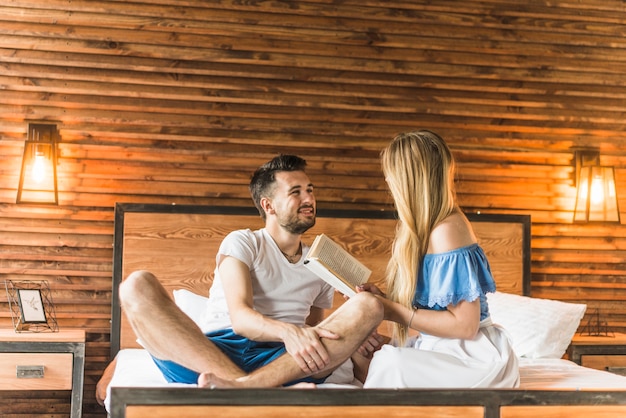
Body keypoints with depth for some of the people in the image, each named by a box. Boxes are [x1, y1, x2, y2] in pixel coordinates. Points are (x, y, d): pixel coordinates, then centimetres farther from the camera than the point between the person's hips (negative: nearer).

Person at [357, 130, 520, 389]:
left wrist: (392, 311, -17)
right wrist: (383, 299, -2)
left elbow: (464, 324, -21)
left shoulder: (447, 230, -19)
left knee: (389, 364, -31)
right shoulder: (424, 228, 10)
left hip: (474, 356, -10)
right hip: (440, 347, 10)